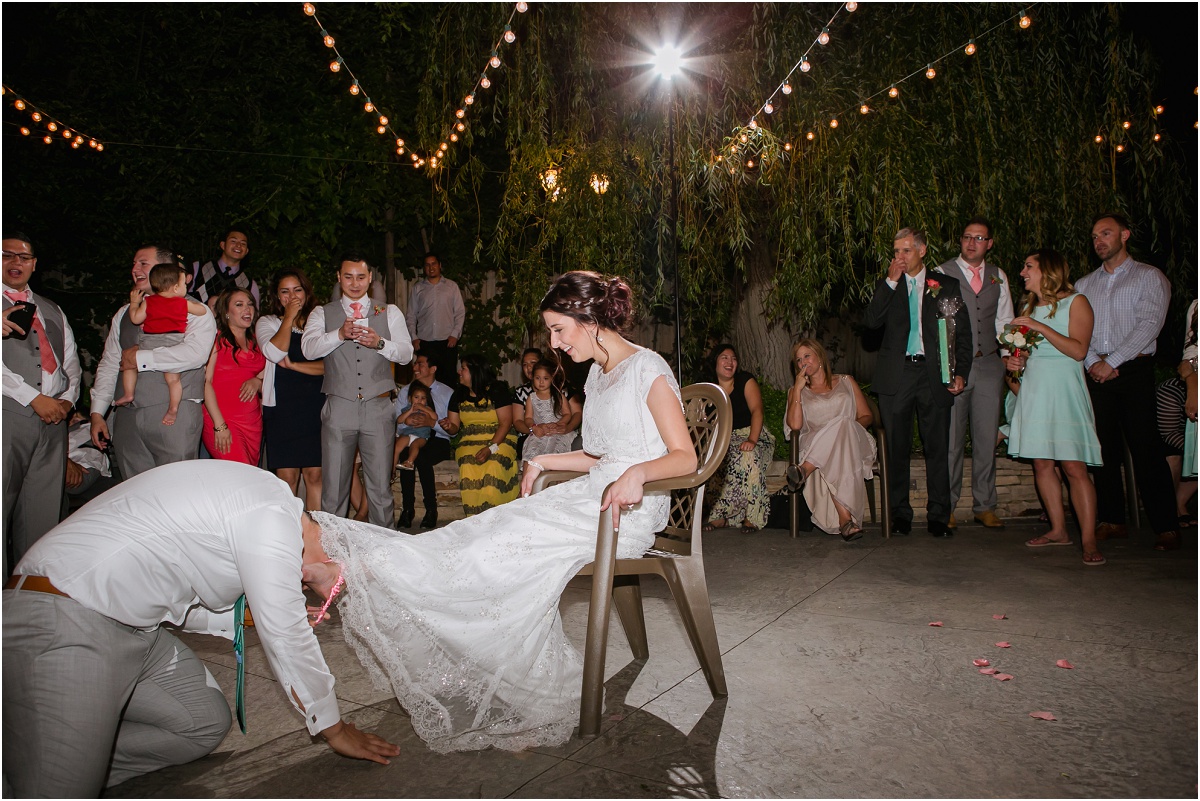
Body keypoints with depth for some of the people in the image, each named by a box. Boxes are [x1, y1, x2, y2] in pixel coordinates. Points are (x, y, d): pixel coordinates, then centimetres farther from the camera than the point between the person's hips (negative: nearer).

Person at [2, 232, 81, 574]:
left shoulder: (52, 310, 21)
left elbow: (71, 359, 19)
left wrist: (68, 398, 2)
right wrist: (35, 398, -11)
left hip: (54, 416, 4)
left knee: (44, 508, 5)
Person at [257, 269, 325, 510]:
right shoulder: (267, 323, 10)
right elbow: (275, 353, -12)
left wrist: (293, 365, -8)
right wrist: (289, 318, -5)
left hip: (315, 407, 1)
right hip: (281, 407, -1)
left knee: (315, 474, 1)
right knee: (287, 476, 0)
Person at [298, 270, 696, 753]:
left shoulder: (648, 369, -10)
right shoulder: (599, 373, 15)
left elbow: (685, 458, -15)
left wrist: (638, 472, -32)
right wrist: (544, 461, 12)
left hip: (630, 510, -9)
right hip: (591, 495, 9)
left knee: (500, 548, -19)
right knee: (490, 534, -11)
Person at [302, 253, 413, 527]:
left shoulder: (389, 313, 15)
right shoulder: (322, 313, 13)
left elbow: (406, 353, 4)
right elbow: (309, 348, -5)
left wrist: (380, 343, -16)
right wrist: (340, 334, -23)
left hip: (378, 409, 0)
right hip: (338, 409, 0)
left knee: (381, 487, 1)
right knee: (333, 487, 4)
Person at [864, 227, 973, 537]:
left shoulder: (946, 285, 10)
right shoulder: (887, 286, 12)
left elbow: (963, 333, 9)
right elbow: (872, 322, -5)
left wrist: (961, 372, -1)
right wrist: (891, 281, -8)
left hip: (934, 375, 0)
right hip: (896, 375, 1)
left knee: (937, 447, 0)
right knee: (897, 447, 4)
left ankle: (939, 516, 8)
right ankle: (900, 514, 13)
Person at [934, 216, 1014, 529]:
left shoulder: (998, 276, 14)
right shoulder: (941, 274, 1)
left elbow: (1005, 322, 19)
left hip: (989, 365, 4)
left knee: (987, 438, 6)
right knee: (950, 439, -2)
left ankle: (985, 506, 16)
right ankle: (947, 507, 8)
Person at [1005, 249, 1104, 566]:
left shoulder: (1075, 302, 1)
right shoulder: (1029, 307, 18)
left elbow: (1079, 350, -11)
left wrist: (1041, 327, -15)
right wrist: (1017, 361, 5)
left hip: (1062, 388, -6)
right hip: (1033, 388, 6)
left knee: (1074, 467, -10)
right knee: (1041, 464, 4)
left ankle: (1089, 540, -6)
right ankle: (1059, 530, 13)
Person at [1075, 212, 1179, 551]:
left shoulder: (1150, 277, 5)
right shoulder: (1084, 285, 18)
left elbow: (1149, 324, -7)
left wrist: (1112, 361, -14)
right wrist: (1092, 361, -7)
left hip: (1134, 370, -4)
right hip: (1097, 372, 4)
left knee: (1145, 449, -7)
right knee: (1104, 448, 4)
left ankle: (1166, 526, 1)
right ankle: (1112, 521, 11)